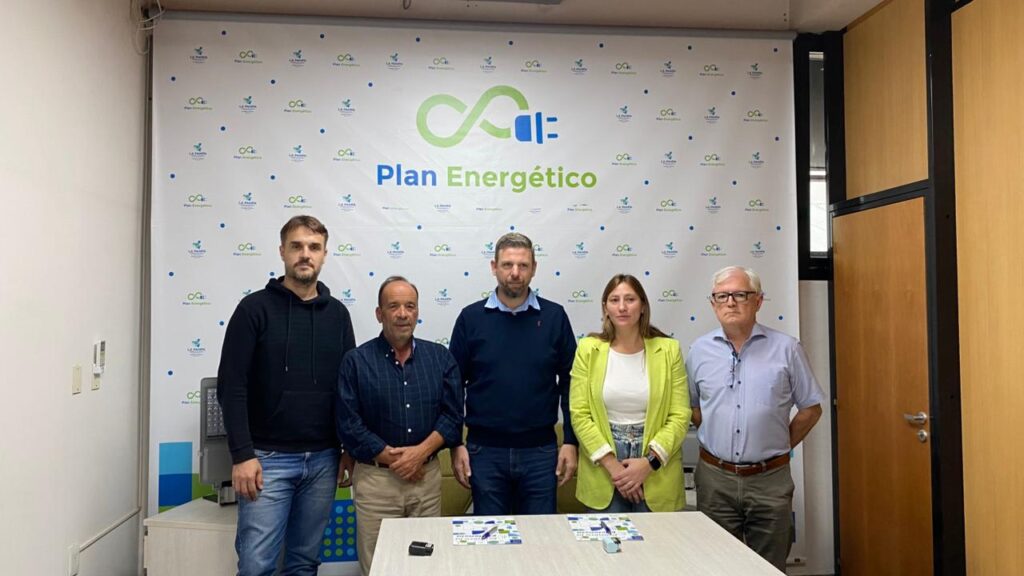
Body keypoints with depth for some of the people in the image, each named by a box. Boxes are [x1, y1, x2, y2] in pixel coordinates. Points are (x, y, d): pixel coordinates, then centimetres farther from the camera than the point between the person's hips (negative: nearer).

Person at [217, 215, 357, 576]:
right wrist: (242, 454, -14)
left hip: (323, 459, 4)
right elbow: (232, 387, -9)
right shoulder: (255, 308, -5)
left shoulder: (337, 313, 7)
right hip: (268, 457, -4)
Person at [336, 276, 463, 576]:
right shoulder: (356, 361, -4)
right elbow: (349, 425, -9)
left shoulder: (441, 357, 4)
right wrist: (394, 460, -12)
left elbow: (453, 415, 0)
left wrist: (420, 452, -13)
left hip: (427, 475, 2)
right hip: (375, 478, -2)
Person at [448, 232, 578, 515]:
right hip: (484, 450, 0)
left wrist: (570, 442, 0)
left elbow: (569, 382, 3)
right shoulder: (471, 318, -1)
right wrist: (455, 444, -1)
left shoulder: (554, 316, 0)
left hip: (541, 450, 0)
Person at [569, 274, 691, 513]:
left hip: (656, 473, 0)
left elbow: (680, 416, -3)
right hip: (602, 472, 0)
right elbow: (579, 414, -5)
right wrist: (612, 465, -12)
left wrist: (649, 462, -13)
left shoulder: (668, 350, -2)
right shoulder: (588, 349, -2)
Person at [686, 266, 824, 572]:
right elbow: (691, 406, 13)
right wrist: (717, 440, 6)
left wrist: (778, 447, 3)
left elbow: (811, 408, 3)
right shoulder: (700, 350, 2)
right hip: (715, 478, 1)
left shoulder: (786, 348, -4)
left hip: (770, 479, -1)